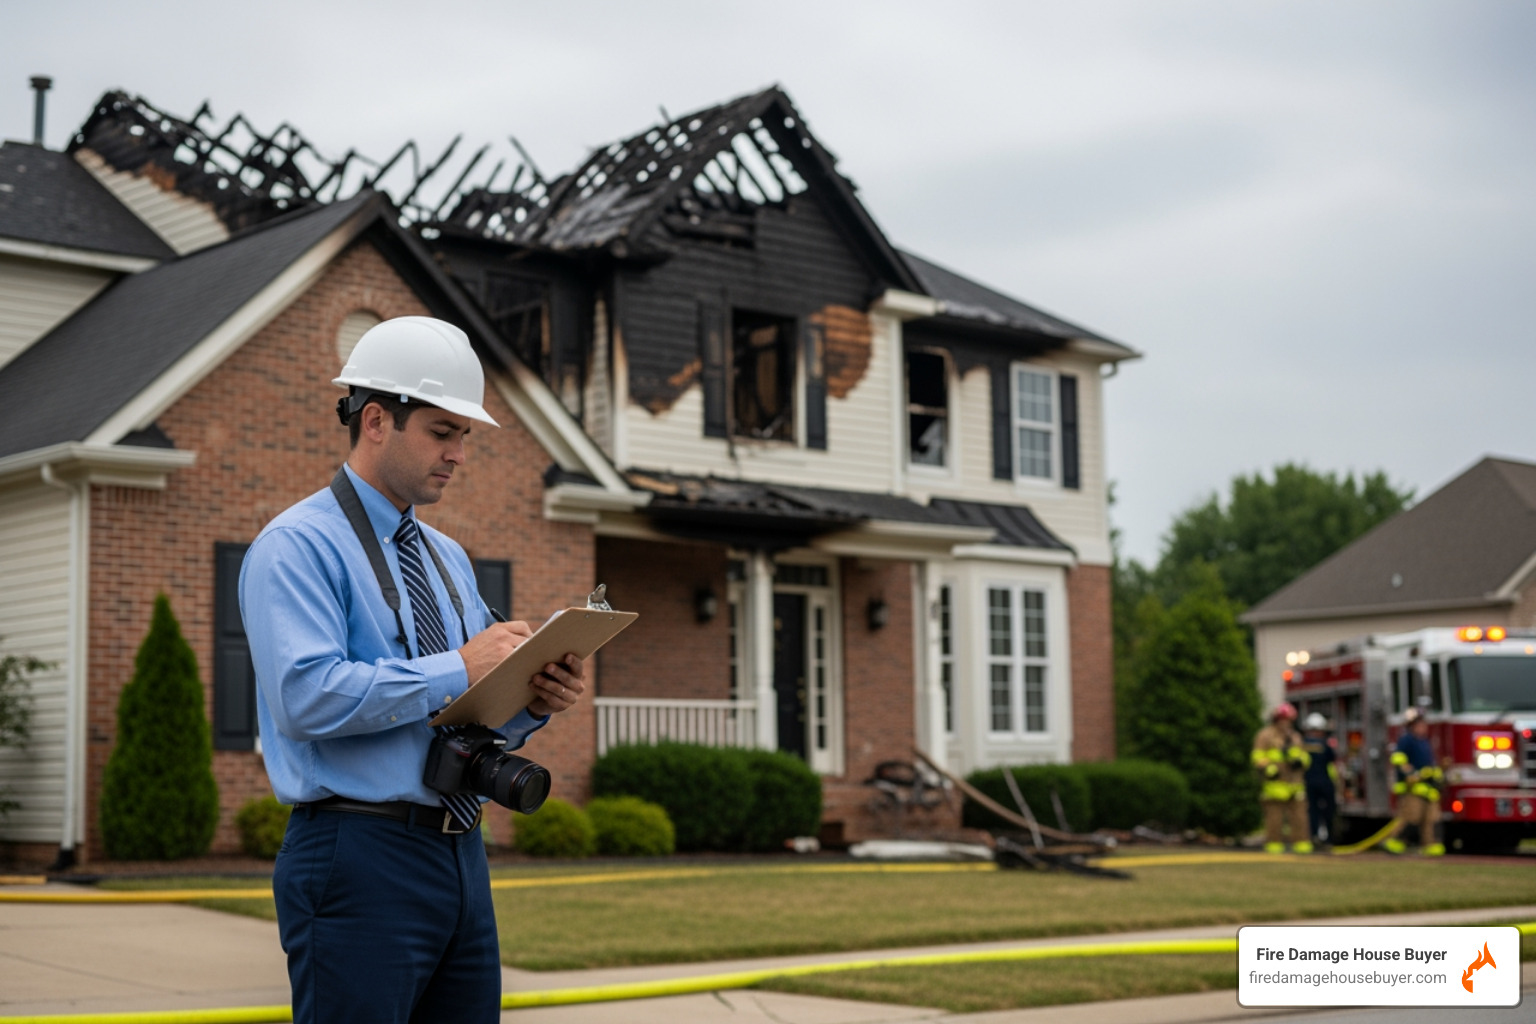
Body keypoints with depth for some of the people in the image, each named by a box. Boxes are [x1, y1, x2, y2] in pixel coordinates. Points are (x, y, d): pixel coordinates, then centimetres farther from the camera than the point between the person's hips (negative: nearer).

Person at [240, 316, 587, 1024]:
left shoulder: (447, 558, 19)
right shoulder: (298, 546, -6)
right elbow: (306, 697, -21)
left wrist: (535, 702, -2)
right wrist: (456, 669, -20)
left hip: (461, 856, 8)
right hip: (362, 858, -8)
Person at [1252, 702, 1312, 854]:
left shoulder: (1294, 737, 19)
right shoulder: (1265, 736, 0)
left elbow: (1303, 755, 22)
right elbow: (1259, 758, -4)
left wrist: (1299, 761, -2)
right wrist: (1269, 769, -19)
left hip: (1294, 783, 6)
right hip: (1275, 783, -6)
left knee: (1299, 814, 1)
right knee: (1274, 815, -6)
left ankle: (1301, 845, 4)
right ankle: (1273, 845, 0)